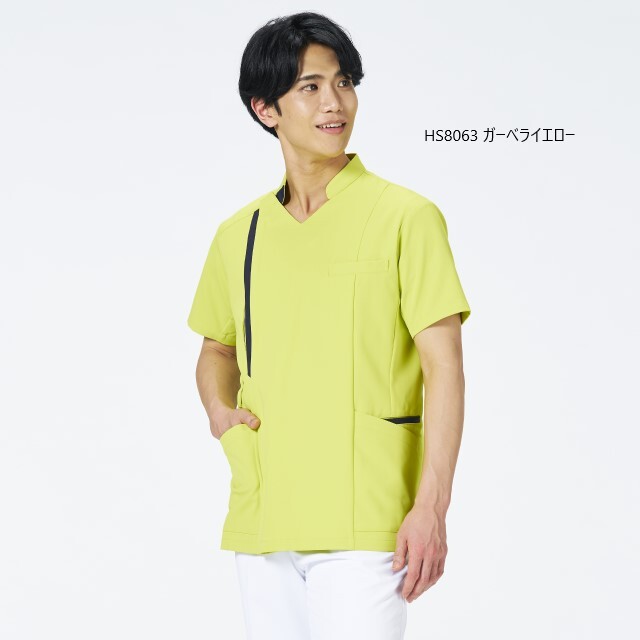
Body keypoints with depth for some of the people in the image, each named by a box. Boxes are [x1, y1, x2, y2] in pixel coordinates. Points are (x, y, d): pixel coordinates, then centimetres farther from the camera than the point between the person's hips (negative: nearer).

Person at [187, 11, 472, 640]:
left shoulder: (406, 217, -4)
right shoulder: (239, 234, 11)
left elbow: (444, 365, -7)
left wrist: (431, 507, -15)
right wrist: (220, 412, 5)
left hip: (365, 524, -5)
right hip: (261, 522, 5)